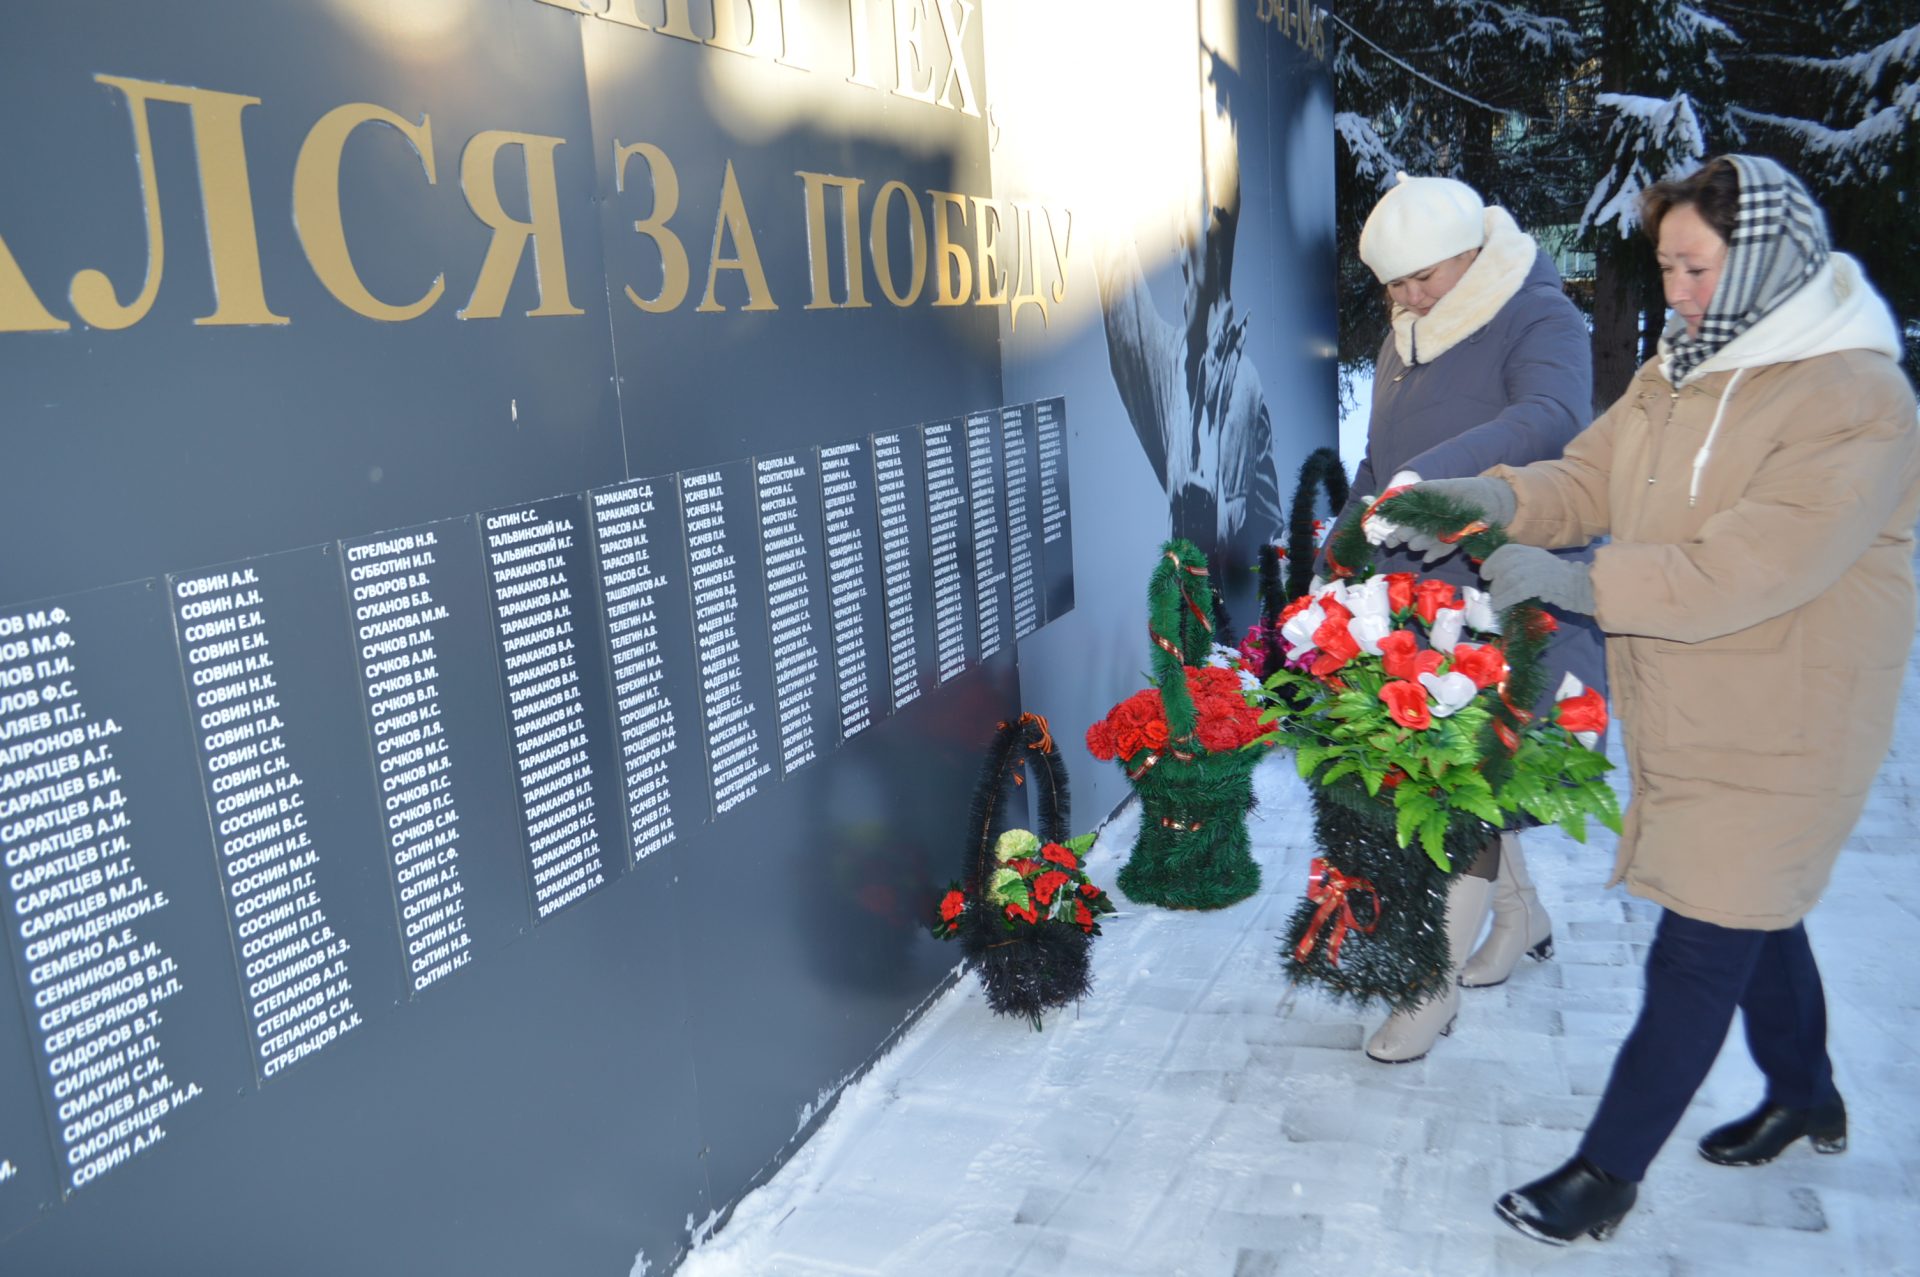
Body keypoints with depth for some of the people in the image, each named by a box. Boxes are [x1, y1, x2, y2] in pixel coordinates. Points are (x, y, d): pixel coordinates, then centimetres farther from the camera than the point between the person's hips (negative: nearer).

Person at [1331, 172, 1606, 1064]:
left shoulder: (1539, 322, -13)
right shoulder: (1403, 340, 11)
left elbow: (1551, 418, -34)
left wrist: (1432, 475, -50)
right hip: (1421, 591, 8)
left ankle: (1435, 989, 8)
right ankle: (1521, 917, 39)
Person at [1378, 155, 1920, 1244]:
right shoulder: (1681, 371, 6)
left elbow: (1747, 571, -29)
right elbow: (1593, 475, 8)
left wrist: (1581, 583, -31)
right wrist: (1498, 496, -11)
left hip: (1777, 739, -8)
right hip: (1685, 719, 8)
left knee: (1696, 958, -1)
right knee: (1755, 916, 24)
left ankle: (1608, 1172, 10)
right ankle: (1806, 1099, 46)